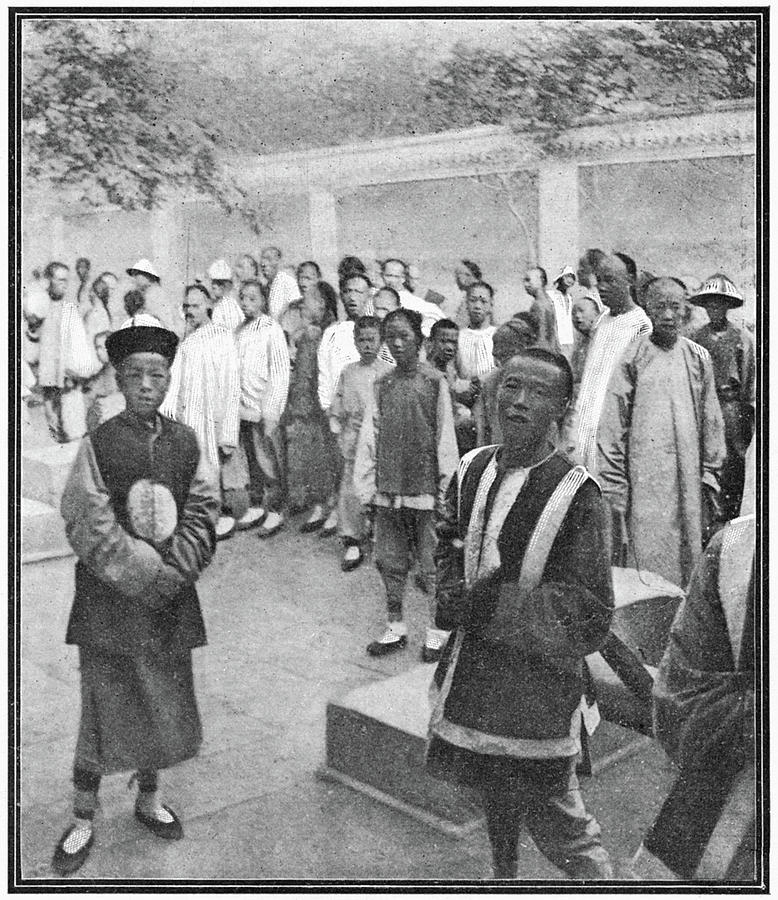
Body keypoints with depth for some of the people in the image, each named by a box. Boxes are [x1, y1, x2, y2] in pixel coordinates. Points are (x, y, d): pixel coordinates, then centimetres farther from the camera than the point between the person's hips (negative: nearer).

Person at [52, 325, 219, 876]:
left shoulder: (185, 443, 4)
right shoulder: (98, 445, -6)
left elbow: (203, 516, 2)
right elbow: (91, 527, -10)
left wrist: (172, 572, -11)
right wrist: (149, 575, -14)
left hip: (171, 602, 4)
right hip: (110, 600, -3)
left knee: (164, 701, 12)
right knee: (104, 704, 2)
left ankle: (149, 797, 33)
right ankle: (84, 819, 19)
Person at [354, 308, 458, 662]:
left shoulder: (434, 381, -4)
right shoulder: (382, 385, 6)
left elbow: (445, 437, -5)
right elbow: (369, 436, 6)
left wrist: (447, 487, -8)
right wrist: (366, 486, 1)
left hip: (425, 489, -4)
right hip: (388, 489, 4)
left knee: (432, 565, 4)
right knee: (389, 562, 11)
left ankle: (436, 632, 18)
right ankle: (395, 628, 25)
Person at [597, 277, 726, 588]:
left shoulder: (698, 358, 8)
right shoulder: (629, 358, -1)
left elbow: (711, 422, 12)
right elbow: (611, 426, -3)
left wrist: (710, 477, 8)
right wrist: (613, 488, -7)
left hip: (688, 479, 3)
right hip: (642, 483, -3)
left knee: (688, 557, 6)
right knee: (645, 555, -5)